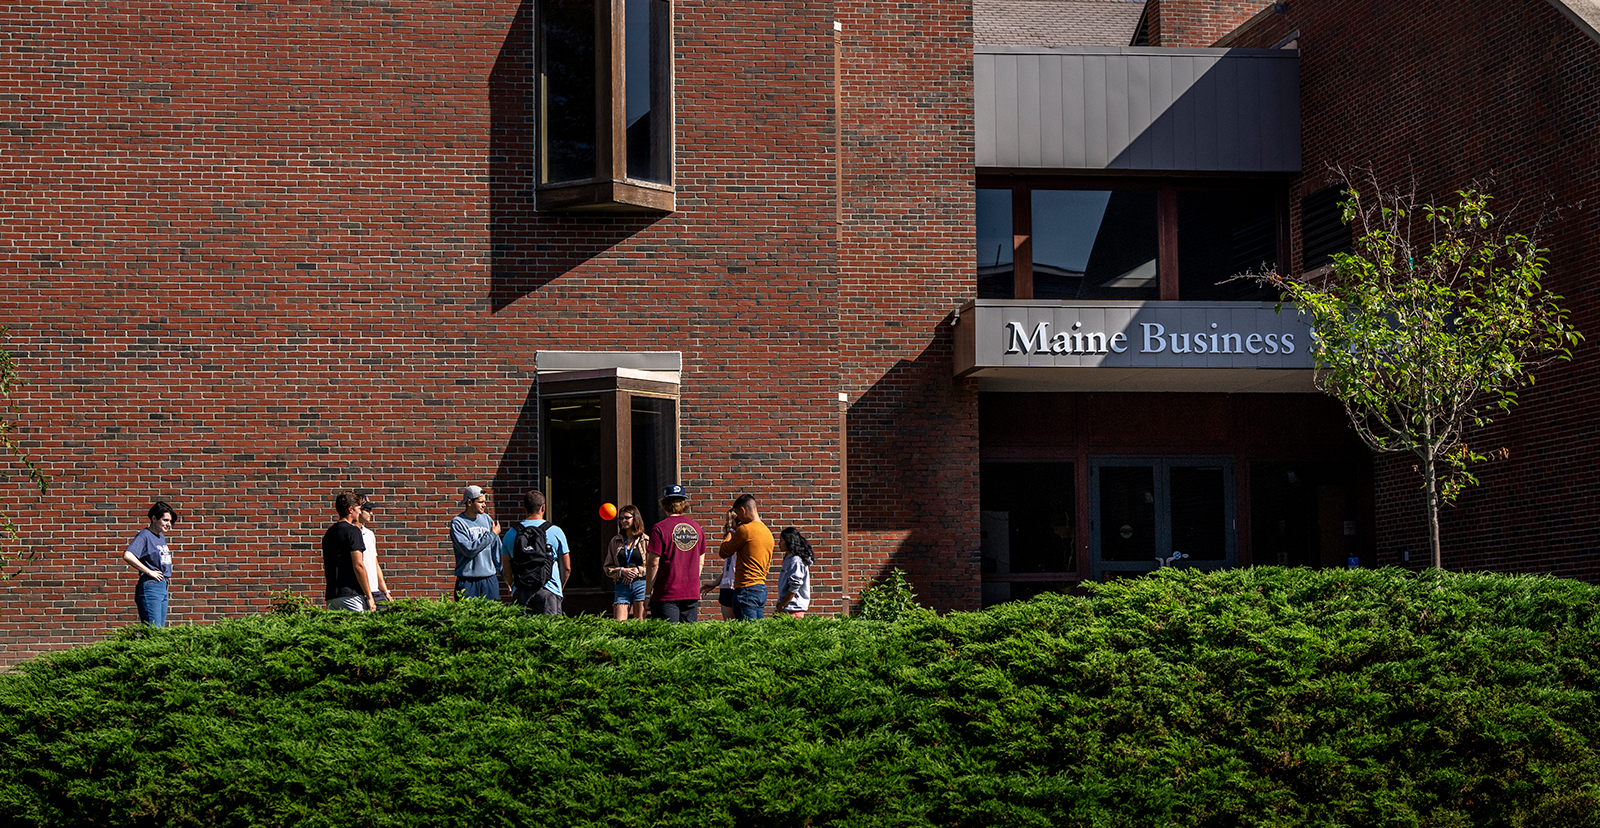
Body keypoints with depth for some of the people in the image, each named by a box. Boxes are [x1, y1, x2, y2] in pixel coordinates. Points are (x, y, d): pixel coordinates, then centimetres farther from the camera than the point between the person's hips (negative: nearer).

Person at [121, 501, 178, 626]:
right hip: (150, 586, -9)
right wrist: (149, 572, -20)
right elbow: (127, 555, -26)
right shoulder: (144, 535, -10)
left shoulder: (161, 537, 17)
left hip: (163, 587, 9)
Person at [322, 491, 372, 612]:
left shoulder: (328, 532, 18)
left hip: (331, 596, 8)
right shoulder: (352, 530, -6)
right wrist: (369, 596, -10)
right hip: (350, 595, -8)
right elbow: (358, 565, -13)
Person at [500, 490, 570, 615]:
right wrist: (560, 589, 23)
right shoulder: (555, 532, 3)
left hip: (520, 591, 2)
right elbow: (567, 568, 7)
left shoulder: (511, 534, 8)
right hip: (549, 591, -2)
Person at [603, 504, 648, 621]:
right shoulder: (615, 541, 14)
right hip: (621, 586, 2)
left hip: (640, 583, -2)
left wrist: (638, 570, -12)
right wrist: (622, 571, -5)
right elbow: (607, 568, 13)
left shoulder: (646, 541, 4)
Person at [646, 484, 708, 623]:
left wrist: (648, 593, -2)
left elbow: (653, 564, -10)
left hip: (667, 594, -5)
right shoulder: (697, 527, 7)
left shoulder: (659, 529, -9)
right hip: (692, 594, 5)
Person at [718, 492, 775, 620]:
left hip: (746, 589, -9)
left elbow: (723, 552, -3)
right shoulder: (767, 532, 15)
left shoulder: (745, 529, -12)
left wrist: (731, 530, 9)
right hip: (762, 588, 9)